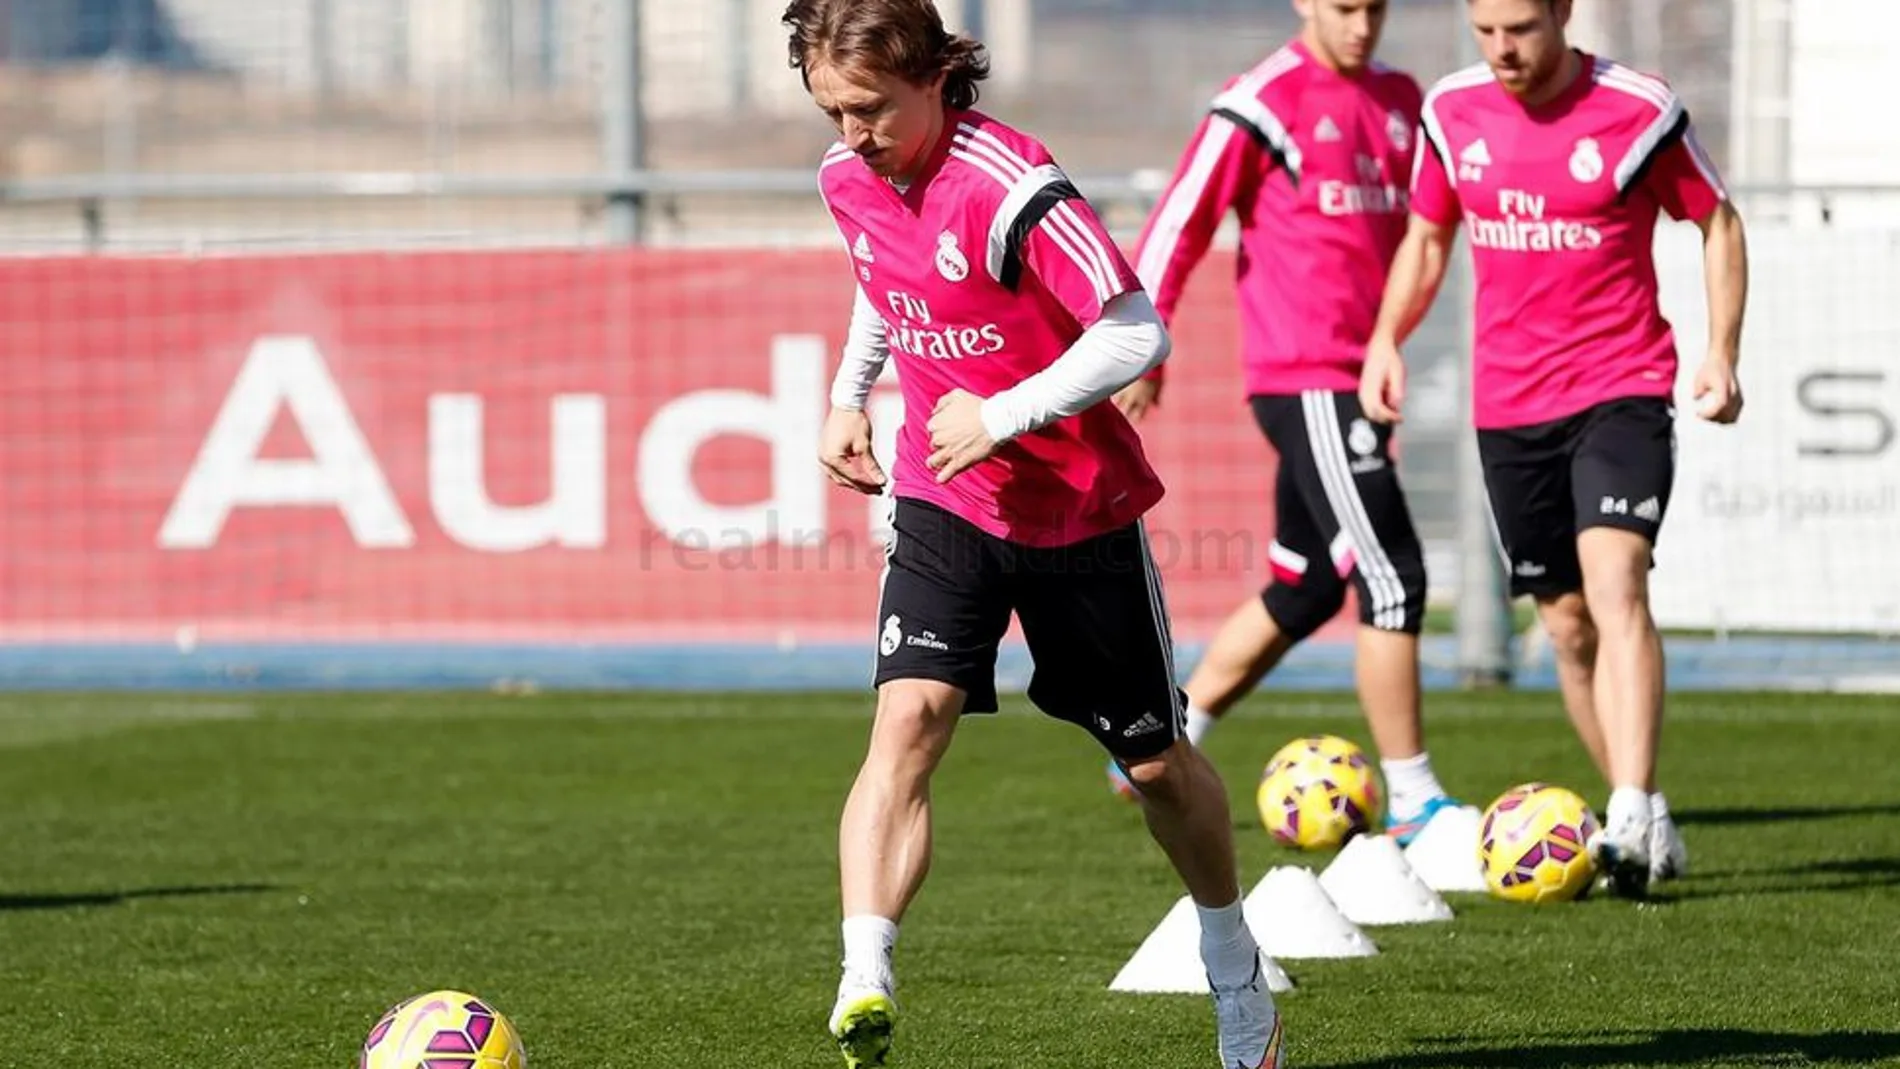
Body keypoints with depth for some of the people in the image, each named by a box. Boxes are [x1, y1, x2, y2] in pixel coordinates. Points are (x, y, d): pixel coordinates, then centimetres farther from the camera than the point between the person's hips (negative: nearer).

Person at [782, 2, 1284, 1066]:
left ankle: (1235, 970, 38)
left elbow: (1138, 333, -26)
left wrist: (1002, 416, -27)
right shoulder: (849, 181, -2)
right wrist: (849, 397, 12)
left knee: (1153, 758, 12)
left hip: (1079, 507, -4)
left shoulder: (1008, 188, -25)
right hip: (944, 504, 4)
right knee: (909, 719, -21)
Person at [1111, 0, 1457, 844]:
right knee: (1393, 577, -11)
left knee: (1303, 593, 15)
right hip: (1304, 382, -8)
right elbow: (1181, 221, -5)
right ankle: (1414, 804, -6)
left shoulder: (1399, 100, 13)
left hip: (1359, 382, 8)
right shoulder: (1262, 103, -9)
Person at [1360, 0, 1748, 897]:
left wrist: (1721, 353, -6)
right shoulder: (1451, 113, 3)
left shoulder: (1639, 111, -8)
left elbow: (1717, 222, 4)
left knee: (1615, 586, -23)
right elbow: (1428, 235, 18)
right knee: (1567, 624, 8)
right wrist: (1386, 338, 4)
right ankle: (1643, 828, 20)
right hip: (1508, 407, 5)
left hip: (1621, 391, -5)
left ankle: (1634, 820, -30)